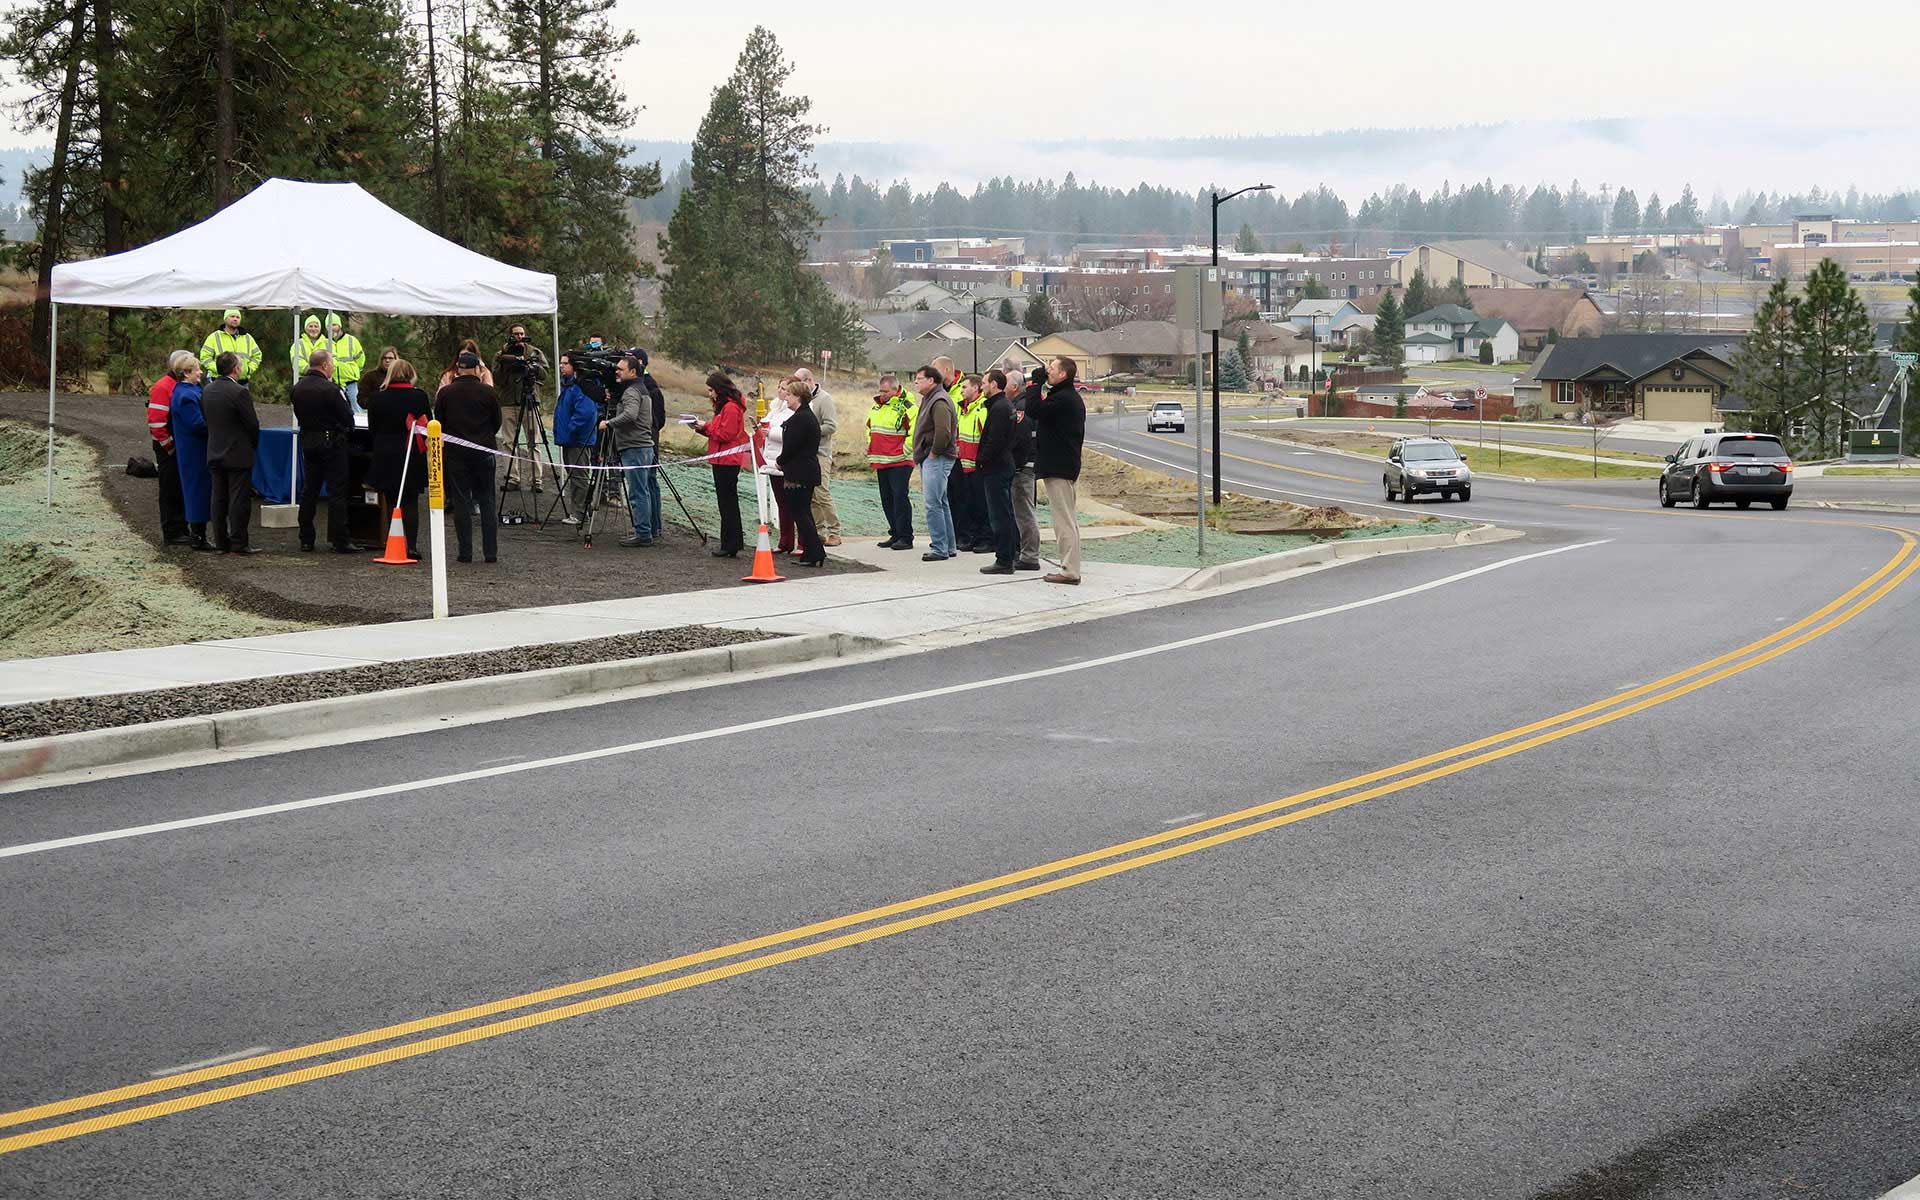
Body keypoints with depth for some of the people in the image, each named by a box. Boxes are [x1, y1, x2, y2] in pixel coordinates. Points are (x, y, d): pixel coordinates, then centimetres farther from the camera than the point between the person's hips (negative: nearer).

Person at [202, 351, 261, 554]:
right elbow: (252, 423, -13)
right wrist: (254, 445, 5)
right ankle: (238, 543, -3)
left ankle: (220, 541, 13)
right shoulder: (239, 392, -17)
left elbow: (206, 420, 10)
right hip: (238, 455, -7)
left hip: (214, 454, 7)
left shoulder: (208, 391, 5)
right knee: (239, 499, -3)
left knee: (219, 499, 10)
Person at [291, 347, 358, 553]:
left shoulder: (297, 388, 3)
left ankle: (306, 539, 15)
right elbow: (347, 416, -16)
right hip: (331, 442, -7)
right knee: (336, 492, -4)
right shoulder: (330, 389, -18)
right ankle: (340, 541, -5)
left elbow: (299, 414, 10)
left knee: (308, 491, 13)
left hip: (308, 442, 7)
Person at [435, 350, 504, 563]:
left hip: (455, 453, 0)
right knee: (486, 501, 7)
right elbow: (497, 423, 4)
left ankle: (465, 552, 0)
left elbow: (439, 424, 2)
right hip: (484, 453, 0)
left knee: (461, 501, 3)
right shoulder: (488, 392, -5)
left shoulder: (445, 393, -4)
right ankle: (491, 552, 3)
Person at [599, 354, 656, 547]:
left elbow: (630, 415, -29)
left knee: (638, 493, -9)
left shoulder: (632, 392, -12)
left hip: (634, 449, -11)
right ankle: (645, 531, 17)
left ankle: (643, 534, -10)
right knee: (643, 492, 13)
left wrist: (609, 423, -18)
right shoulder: (642, 389, 20)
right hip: (646, 448, 11)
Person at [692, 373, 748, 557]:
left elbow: (725, 434, -20)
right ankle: (733, 542, 20)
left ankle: (730, 545, -5)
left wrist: (706, 427, -10)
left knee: (727, 502, -7)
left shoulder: (731, 408, -15)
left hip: (727, 461, -11)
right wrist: (702, 428, 6)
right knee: (728, 501, 14)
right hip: (723, 460, 11)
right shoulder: (723, 406, 18)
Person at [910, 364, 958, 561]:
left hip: (937, 459, -11)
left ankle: (940, 549, -9)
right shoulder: (929, 399, 18)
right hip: (930, 458, 11)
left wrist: (933, 454, -18)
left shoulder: (940, 401, -16)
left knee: (933, 503, -11)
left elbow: (943, 432, -26)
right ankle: (948, 547, 20)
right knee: (941, 503, 14)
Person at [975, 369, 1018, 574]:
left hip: (995, 467, -10)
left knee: (999, 515, -7)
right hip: (1005, 465, 10)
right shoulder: (1007, 406, 15)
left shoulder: (998, 408, -17)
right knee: (1006, 513, 16)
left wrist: (981, 461, -12)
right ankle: (1012, 554, 23)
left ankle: (1004, 561, -6)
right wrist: (983, 460, 16)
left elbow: (995, 441, -23)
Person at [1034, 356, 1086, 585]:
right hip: (1069, 465, 11)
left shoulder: (1062, 399, -17)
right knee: (1068, 519, 13)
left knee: (1063, 519, -9)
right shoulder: (1074, 398, 17)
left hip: (1057, 467, -11)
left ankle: (1069, 570, -10)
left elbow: (1035, 411, -19)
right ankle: (1070, 568, 17)